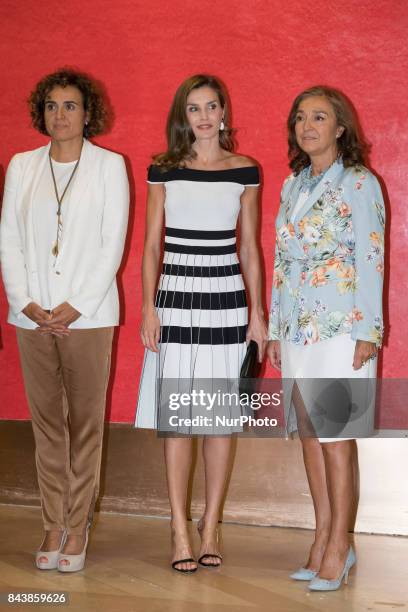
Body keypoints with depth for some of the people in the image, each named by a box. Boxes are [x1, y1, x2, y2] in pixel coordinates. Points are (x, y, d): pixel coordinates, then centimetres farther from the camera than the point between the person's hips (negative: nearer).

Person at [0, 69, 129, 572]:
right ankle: (53, 527, 15)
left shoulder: (109, 166, 2)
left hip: (87, 316, -3)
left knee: (85, 424, 2)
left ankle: (77, 530, 11)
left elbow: (112, 244, -4)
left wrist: (74, 308, -11)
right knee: (46, 424, 7)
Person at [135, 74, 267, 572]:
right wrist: (148, 307, -3)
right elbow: (152, 245, 5)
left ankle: (211, 524, 16)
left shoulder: (244, 171, 6)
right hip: (175, 297, -1)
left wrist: (258, 313, 6)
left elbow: (249, 247, 9)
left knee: (220, 418, 4)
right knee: (176, 418, 0)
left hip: (227, 298, 1)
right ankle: (179, 530, 9)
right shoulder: (163, 170, 4)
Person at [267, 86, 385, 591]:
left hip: (340, 328, -6)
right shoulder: (292, 185, 14)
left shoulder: (359, 183, -5)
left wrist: (368, 332, -14)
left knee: (335, 436, -3)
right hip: (297, 329, 6)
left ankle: (338, 547, 6)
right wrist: (275, 329, 13)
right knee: (309, 434, 8)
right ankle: (323, 539, 18)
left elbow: (371, 260, -9)